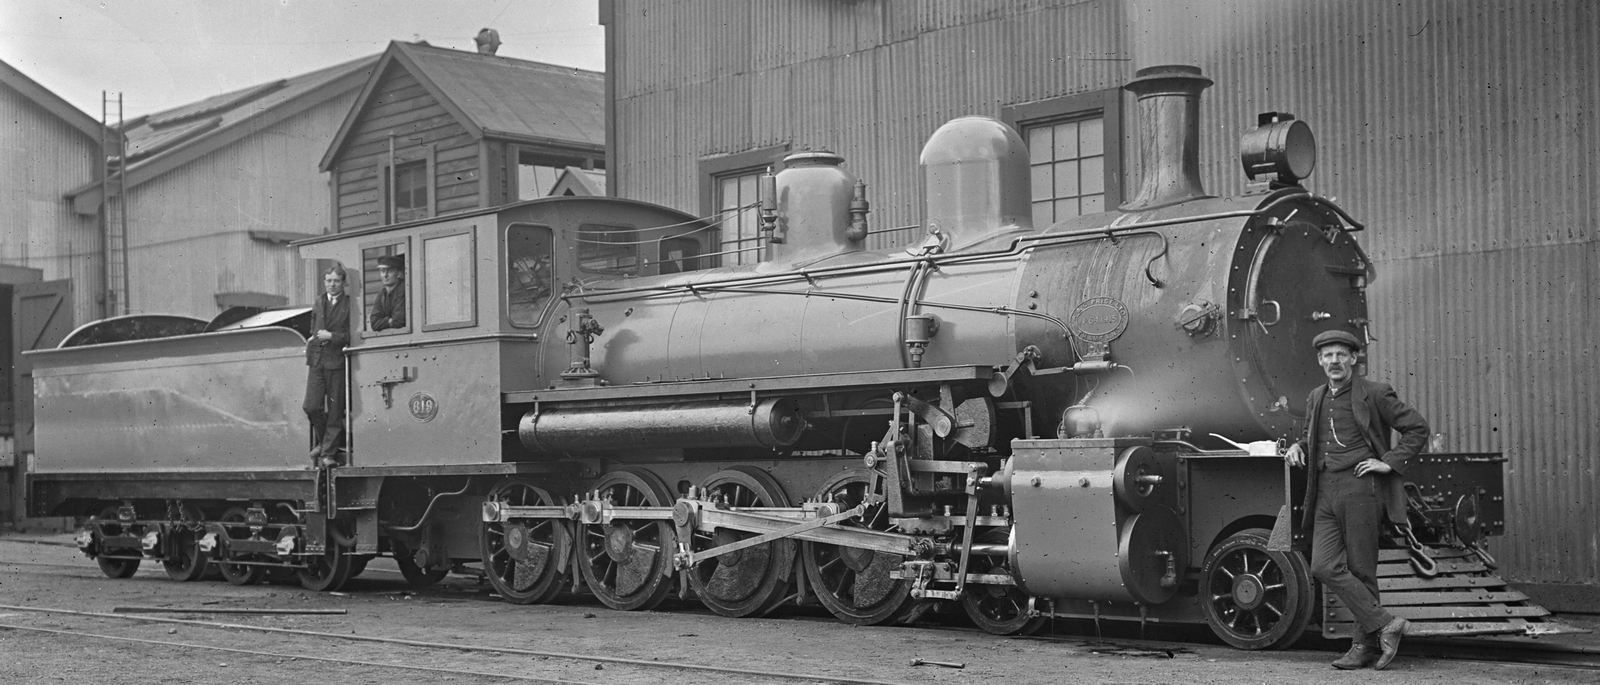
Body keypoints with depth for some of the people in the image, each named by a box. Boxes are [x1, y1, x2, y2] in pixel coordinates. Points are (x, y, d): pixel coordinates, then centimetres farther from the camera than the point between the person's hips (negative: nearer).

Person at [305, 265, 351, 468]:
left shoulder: (349, 305, -1)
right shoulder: (317, 304, 15)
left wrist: (331, 336, -12)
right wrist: (313, 340, 10)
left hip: (337, 361, -4)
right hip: (316, 360, 4)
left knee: (335, 411, -1)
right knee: (311, 407, -5)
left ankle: (329, 453, 6)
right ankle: (322, 440, 19)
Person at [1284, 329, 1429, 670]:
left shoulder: (1374, 394, -1)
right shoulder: (1316, 399, 17)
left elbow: (1417, 428, 0)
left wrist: (1389, 462, -7)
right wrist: (1298, 447, 10)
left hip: (1360, 489, -6)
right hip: (1325, 494, 6)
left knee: (1361, 570, -2)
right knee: (1325, 567, -8)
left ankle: (1366, 646, 7)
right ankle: (1384, 624, -2)